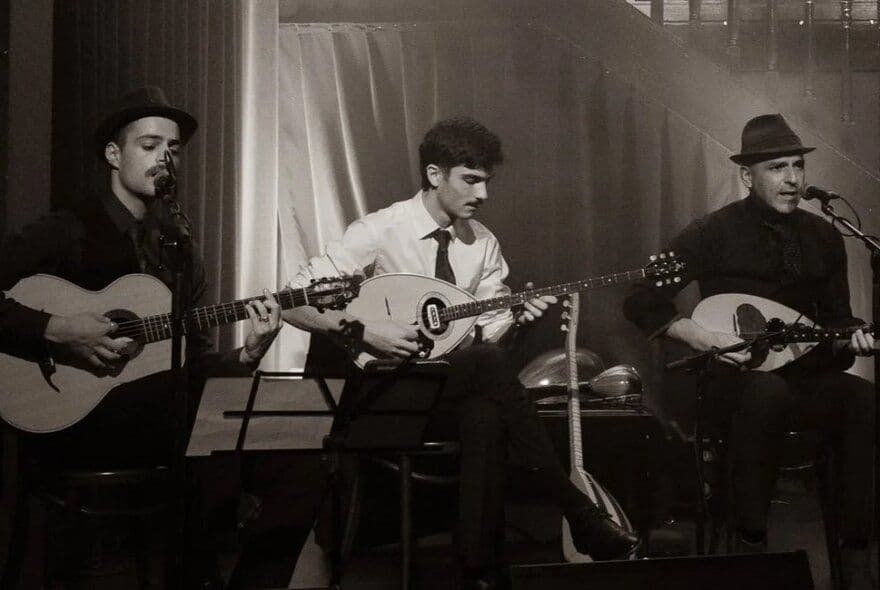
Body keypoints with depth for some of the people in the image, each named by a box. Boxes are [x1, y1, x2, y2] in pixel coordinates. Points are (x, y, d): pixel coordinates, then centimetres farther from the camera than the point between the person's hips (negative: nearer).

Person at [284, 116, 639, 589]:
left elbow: (488, 334, 7)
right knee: (488, 367, -29)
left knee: (486, 414, -33)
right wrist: (364, 330, -26)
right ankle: (580, 519, -21)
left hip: (446, 385, 4)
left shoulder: (482, 244, 6)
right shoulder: (379, 231, -10)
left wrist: (516, 318, -14)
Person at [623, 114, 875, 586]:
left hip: (806, 376, 4)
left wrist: (850, 339, -7)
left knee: (865, 399, -29)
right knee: (768, 393, -39)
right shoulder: (714, 234, -4)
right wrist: (702, 338, -16)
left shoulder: (824, 237, 9)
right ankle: (751, 540, -25)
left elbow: (834, 319, 16)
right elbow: (641, 302, -5)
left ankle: (855, 548, -22)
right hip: (735, 376, -4)